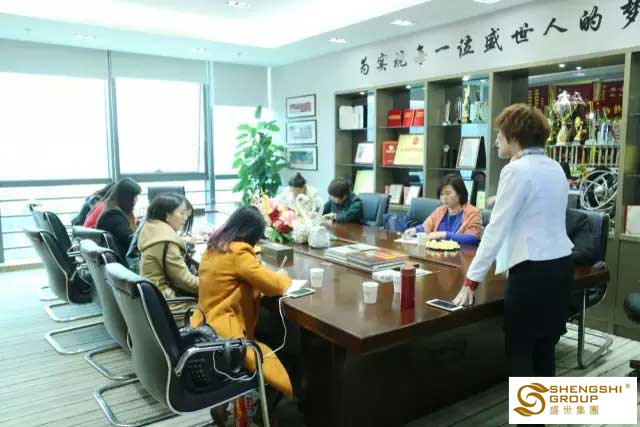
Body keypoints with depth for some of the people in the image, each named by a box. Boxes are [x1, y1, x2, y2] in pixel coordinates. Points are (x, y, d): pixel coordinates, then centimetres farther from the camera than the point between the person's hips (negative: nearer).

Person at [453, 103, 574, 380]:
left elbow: (497, 229, -17)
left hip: (532, 269, -9)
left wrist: (471, 280, -15)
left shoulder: (516, 170, -14)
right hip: (560, 263, 9)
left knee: (518, 350, 3)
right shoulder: (555, 168, 12)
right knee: (544, 348, 17)